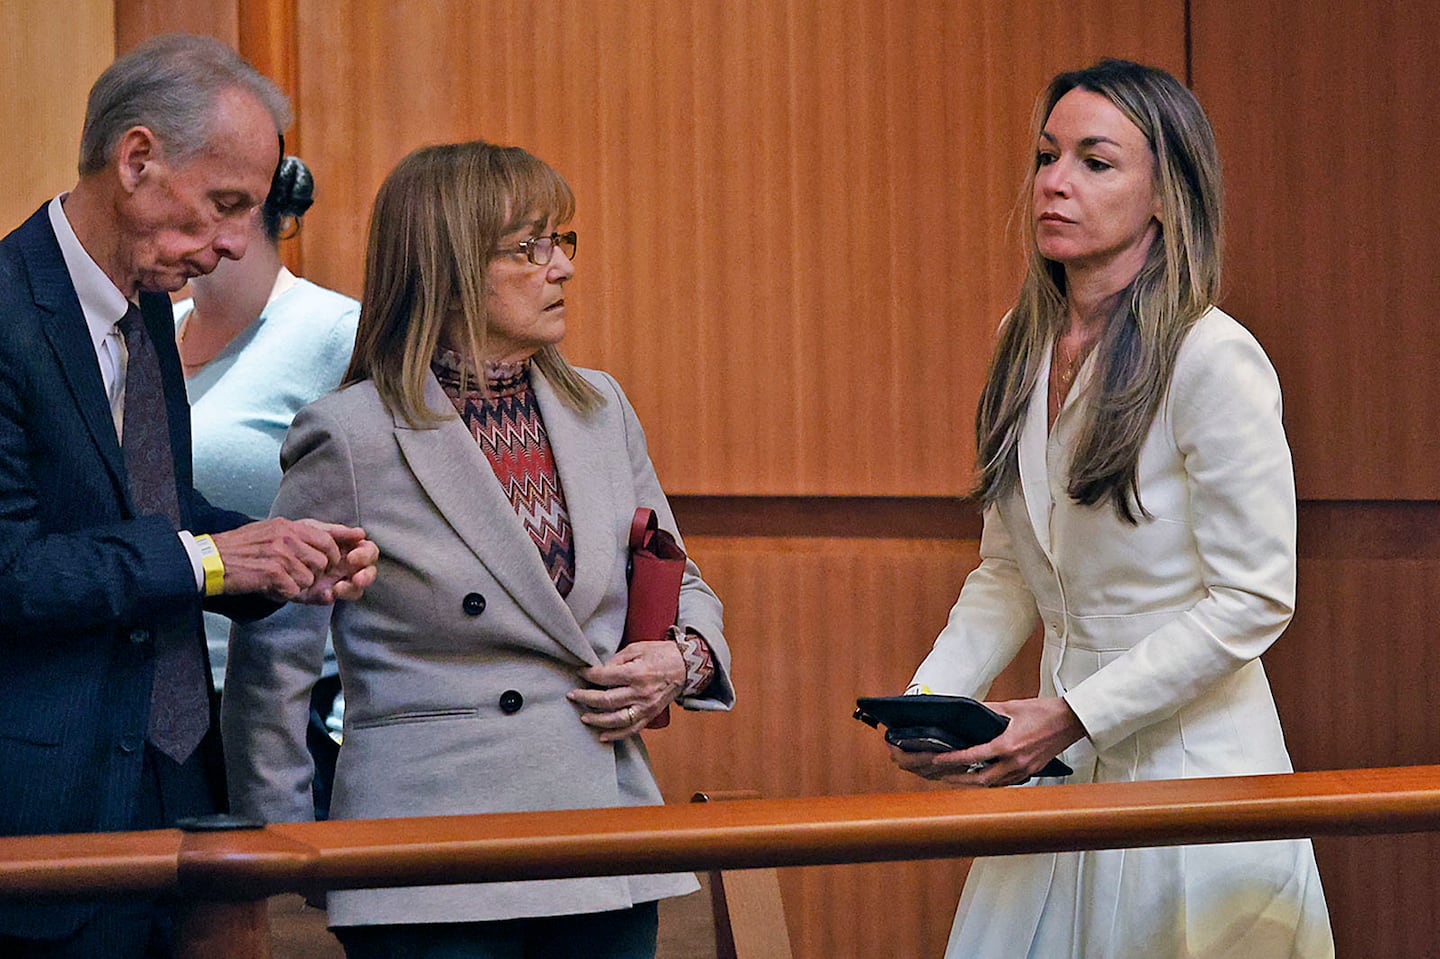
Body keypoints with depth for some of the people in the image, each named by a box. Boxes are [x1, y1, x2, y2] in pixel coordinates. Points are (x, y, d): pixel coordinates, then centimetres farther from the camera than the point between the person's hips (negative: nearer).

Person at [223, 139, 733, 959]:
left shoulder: (602, 410, 10)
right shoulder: (352, 439, -7)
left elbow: (678, 585, 22)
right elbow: (272, 660, -1)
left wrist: (685, 660, -1)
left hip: (606, 857, 5)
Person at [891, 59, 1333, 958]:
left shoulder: (1214, 360, -16)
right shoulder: (1026, 346, 7)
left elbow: (1254, 599, -16)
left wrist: (1072, 714, -19)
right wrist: (931, 697, -3)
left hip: (1192, 770, -7)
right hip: (1061, 771, 7)